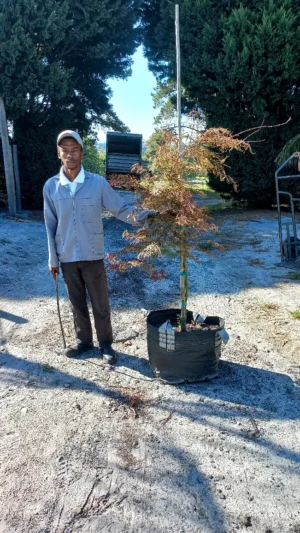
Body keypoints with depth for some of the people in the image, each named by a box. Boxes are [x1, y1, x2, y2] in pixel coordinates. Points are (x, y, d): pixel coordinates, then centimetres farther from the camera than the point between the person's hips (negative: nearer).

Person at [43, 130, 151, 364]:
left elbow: (121, 209, -4)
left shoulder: (98, 183, -9)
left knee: (100, 304, 8)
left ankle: (106, 344, 26)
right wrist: (53, 259, 6)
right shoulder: (51, 186, -2)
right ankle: (84, 341, 35)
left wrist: (147, 215, -20)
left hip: (92, 256, -2)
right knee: (77, 304, 17)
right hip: (67, 258, 2)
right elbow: (51, 226, 3)